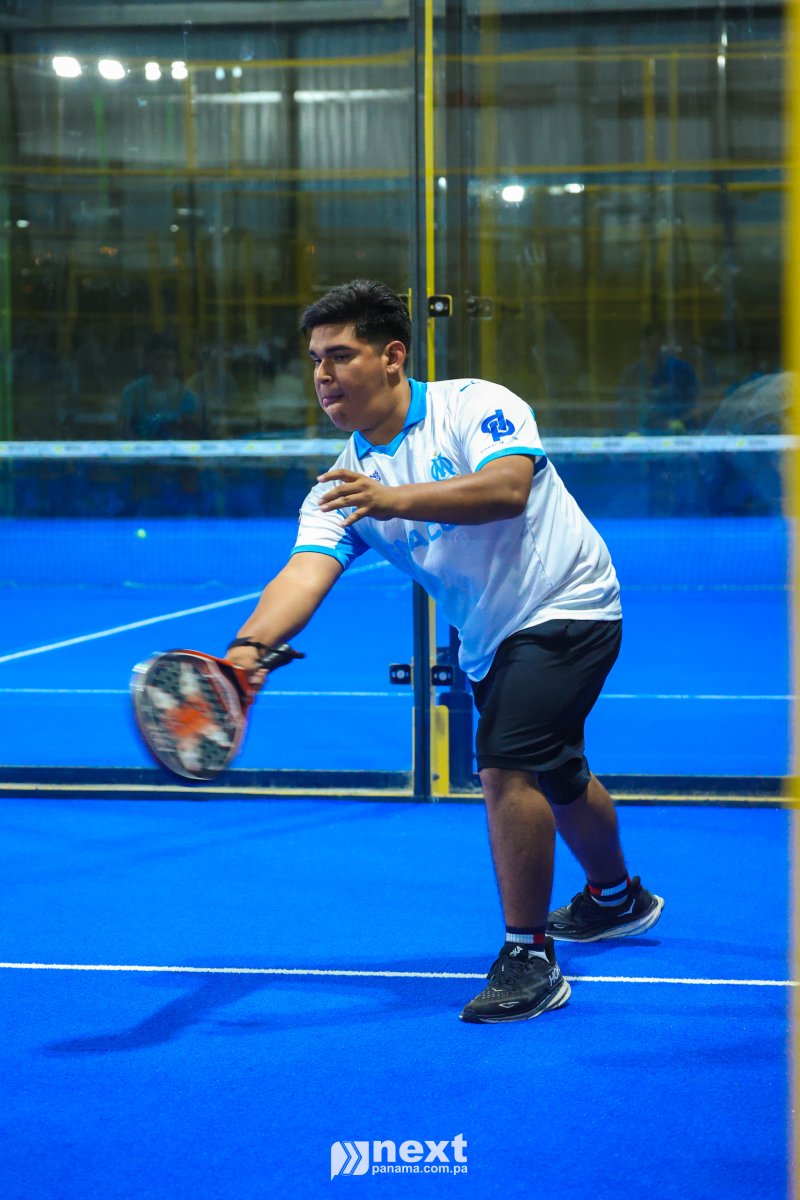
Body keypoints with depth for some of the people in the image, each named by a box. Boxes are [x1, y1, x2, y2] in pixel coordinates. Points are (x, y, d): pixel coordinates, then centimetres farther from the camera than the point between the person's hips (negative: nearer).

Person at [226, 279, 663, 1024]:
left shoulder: (475, 406, -17)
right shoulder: (343, 483, -3)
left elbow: (508, 487, -37)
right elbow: (305, 571, -18)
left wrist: (392, 499, -50)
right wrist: (250, 645, -39)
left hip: (566, 607, -8)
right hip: (489, 641, 8)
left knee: (506, 766, -24)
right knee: (554, 778, 26)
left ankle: (528, 958, -14)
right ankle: (616, 899, 54)